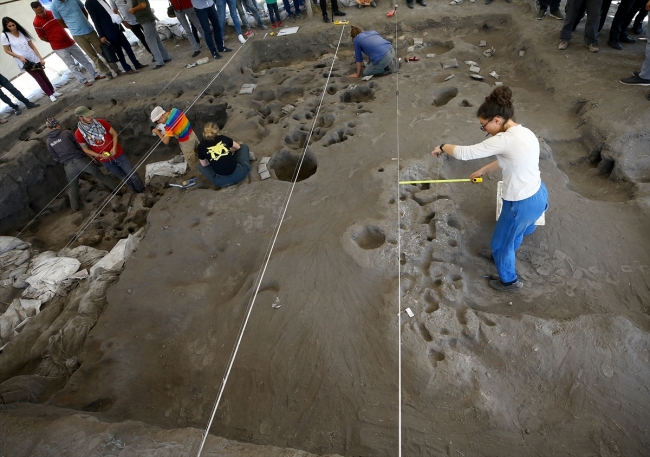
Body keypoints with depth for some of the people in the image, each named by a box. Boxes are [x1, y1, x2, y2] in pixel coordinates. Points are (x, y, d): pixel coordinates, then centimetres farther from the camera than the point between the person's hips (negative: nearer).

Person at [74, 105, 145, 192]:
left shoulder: (101, 122, -12)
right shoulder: (78, 133, -11)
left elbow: (114, 134, -2)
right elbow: (85, 149, -1)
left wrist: (114, 148, -17)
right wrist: (99, 155, -16)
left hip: (117, 153, 0)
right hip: (105, 160, 0)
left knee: (132, 174, 3)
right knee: (123, 177, 14)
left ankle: (142, 191, 20)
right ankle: (136, 191, 32)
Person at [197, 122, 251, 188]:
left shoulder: (201, 146, 4)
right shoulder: (223, 138, 9)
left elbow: (204, 164, 17)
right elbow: (238, 146, 26)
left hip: (222, 182, -3)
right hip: (238, 174, 3)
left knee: (200, 165, 27)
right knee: (243, 146, 26)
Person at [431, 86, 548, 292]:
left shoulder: (505, 139, -27)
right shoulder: (524, 133, 2)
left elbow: (465, 153, -24)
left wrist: (443, 147, -7)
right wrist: (483, 170, 25)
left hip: (522, 204, -9)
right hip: (538, 195, 9)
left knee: (502, 241, 17)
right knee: (512, 233, 34)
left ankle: (509, 280, 41)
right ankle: (499, 256, 63)